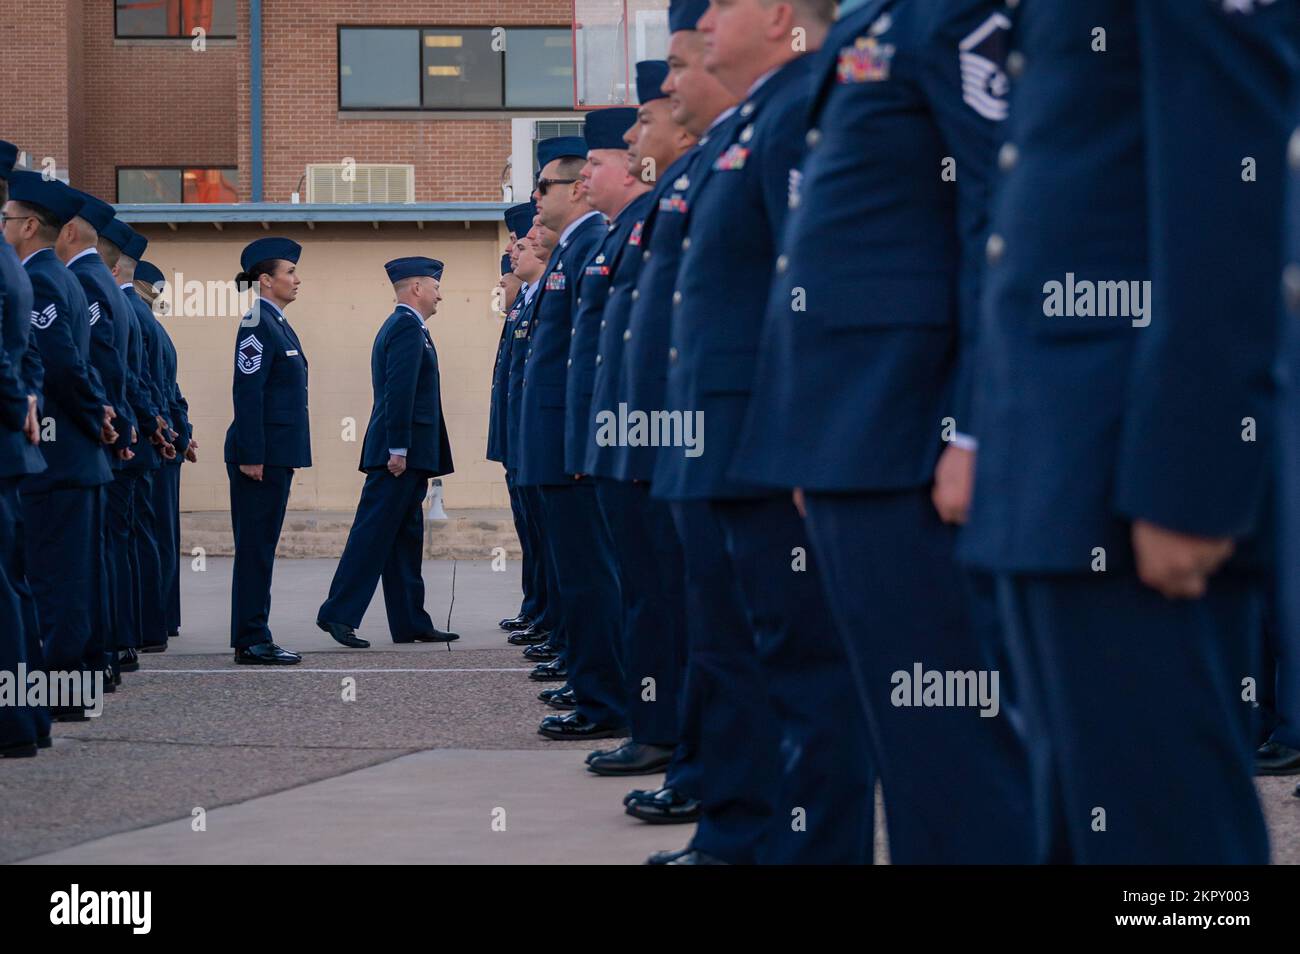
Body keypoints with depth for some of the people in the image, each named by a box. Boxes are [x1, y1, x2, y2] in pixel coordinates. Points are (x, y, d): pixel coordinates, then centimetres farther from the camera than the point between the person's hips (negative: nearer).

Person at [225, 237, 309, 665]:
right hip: (261, 454, -10)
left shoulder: (277, 325, 17)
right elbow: (247, 394, -19)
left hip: (276, 454, 10)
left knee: (261, 547, 11)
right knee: (255, 547, -6)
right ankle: (251, 642, -3)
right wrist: (251, 457, -22)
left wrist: (263, 456, 20)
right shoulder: (257, 327, -13)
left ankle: (254, 639, 15)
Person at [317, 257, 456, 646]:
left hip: (404, 453, 11)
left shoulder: (398, 326, 20)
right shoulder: (408, 328, -12)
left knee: (406, 538, 10)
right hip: (401, 451, -11)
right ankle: (338, 614, -10)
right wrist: (398, 449, -23)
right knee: (373, 532, -10)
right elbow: (399, 391, -20)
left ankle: (410, 622, 12)